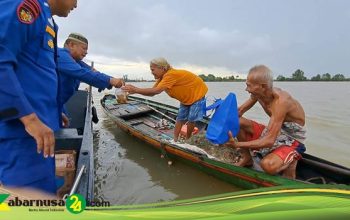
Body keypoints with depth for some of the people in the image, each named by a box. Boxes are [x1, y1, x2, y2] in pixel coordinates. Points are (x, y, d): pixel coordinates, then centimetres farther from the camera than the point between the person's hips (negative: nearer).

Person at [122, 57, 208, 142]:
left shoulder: (170, 75, -36)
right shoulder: (162, 78, -8)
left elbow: (157, 91, -45)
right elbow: (152, 93, -13)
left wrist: (136, 89, -43)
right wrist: (135, 90, -26)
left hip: (197, 94, -8)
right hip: (186, 98, 8)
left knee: (192, 120, -2)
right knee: (180, 119, 6)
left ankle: (187, 139, 17)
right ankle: (175, 139, 11)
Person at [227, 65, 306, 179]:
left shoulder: (280, 101, -33)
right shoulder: (258, 94, -10)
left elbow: (269, 141, -37)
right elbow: (239, 112, 1)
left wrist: (237, 144, -41)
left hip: (291, 139, -7)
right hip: (274, 132, 7)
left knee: (268, 165, -35)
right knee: (238, 122, -8)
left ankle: (291, 160, 1)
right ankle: (247, 158, 9)